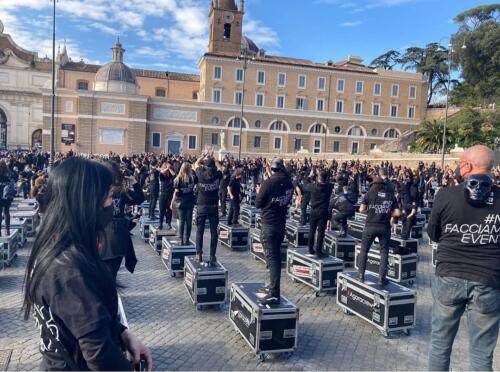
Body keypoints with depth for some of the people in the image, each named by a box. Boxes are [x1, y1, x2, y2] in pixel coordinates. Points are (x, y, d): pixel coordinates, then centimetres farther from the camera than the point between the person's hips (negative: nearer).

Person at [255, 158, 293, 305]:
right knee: (276, 256, 17)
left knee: (272, 258, -6)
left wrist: (259, 192, 12)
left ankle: (274, 294, -5)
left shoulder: (268, 183, -16)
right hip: (281, 224, 7)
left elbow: (258, 204, -10)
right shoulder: (288, 183, 2)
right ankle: (273, 286, 28)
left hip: (269, 225, -7)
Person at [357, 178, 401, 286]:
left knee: (364, 250, 13)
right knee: (384, 252, 9)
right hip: (385, 227, 1)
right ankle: (382, 278, 8)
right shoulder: (391, 196, 7)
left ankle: (361, 275, 16)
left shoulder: (369, 194, 2)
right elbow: (397, 213, 1)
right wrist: (387, 214, 16)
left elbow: (362, 210, -6)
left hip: (371, 226, -1)